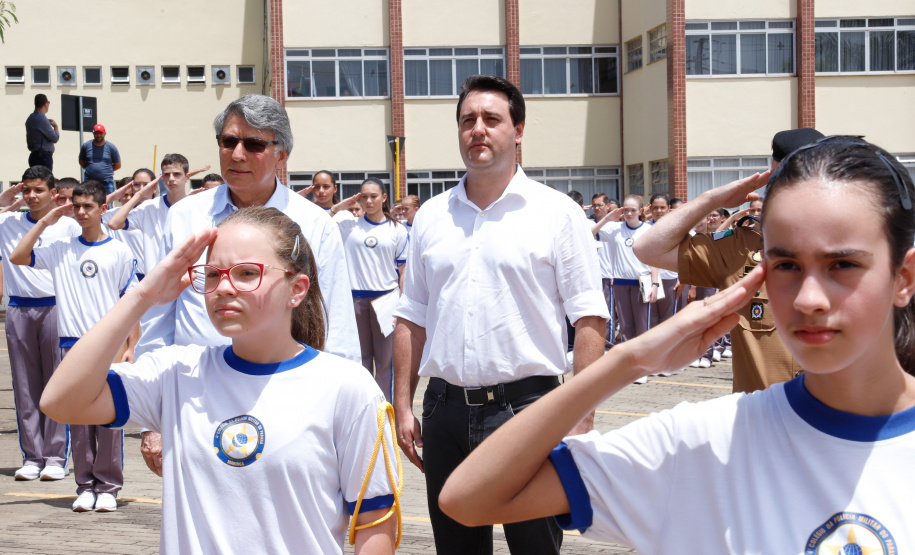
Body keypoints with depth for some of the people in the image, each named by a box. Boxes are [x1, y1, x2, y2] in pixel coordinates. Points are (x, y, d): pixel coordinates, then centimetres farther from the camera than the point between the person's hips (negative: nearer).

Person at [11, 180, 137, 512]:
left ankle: (109, 487, 6)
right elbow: (17, 257, 0)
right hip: (72, 344, 2)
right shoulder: (60, 251, 9)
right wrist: (45, 222, 1)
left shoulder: (120, 252, 4)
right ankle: (85, 486, 11)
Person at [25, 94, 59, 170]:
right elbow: (54, 138, -12)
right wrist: (56, 126, 6)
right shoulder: (42, 119, -15)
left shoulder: (30, 118, 14)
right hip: (43, 157, -10)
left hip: (34, 155, 10)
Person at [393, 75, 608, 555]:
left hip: (527, 406, -4)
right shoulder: (430, 217, 10)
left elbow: (590, 321, -6)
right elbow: (411, 321, 14)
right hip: (446, 408, 4)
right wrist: (402, 406, 7)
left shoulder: (556, 213, -2)